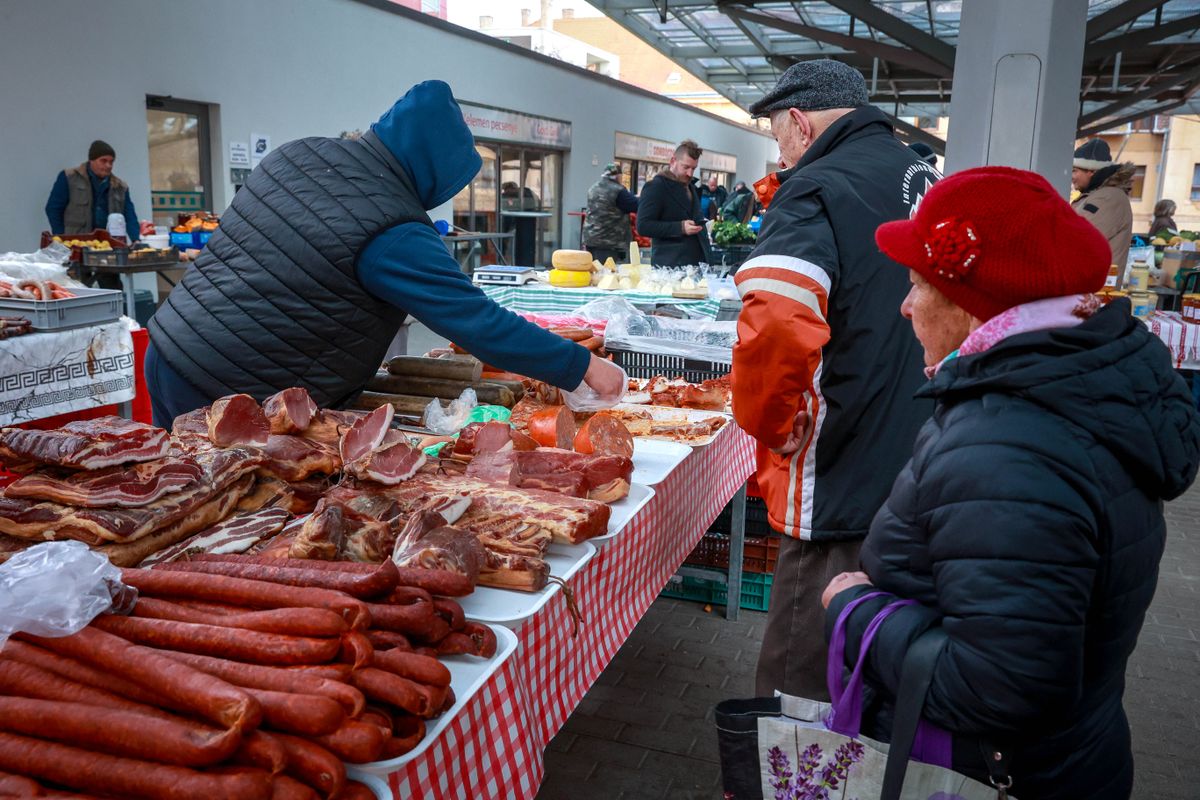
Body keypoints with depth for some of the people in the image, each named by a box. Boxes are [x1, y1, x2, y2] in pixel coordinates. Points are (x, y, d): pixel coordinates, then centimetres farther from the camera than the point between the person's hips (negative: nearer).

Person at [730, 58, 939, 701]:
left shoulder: (815, 193, -14)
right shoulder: (927, 182, 12)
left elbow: (774, 328, -32)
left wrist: (767, 424, -13)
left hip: (846, 495, -8)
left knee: (799, 695, 5)